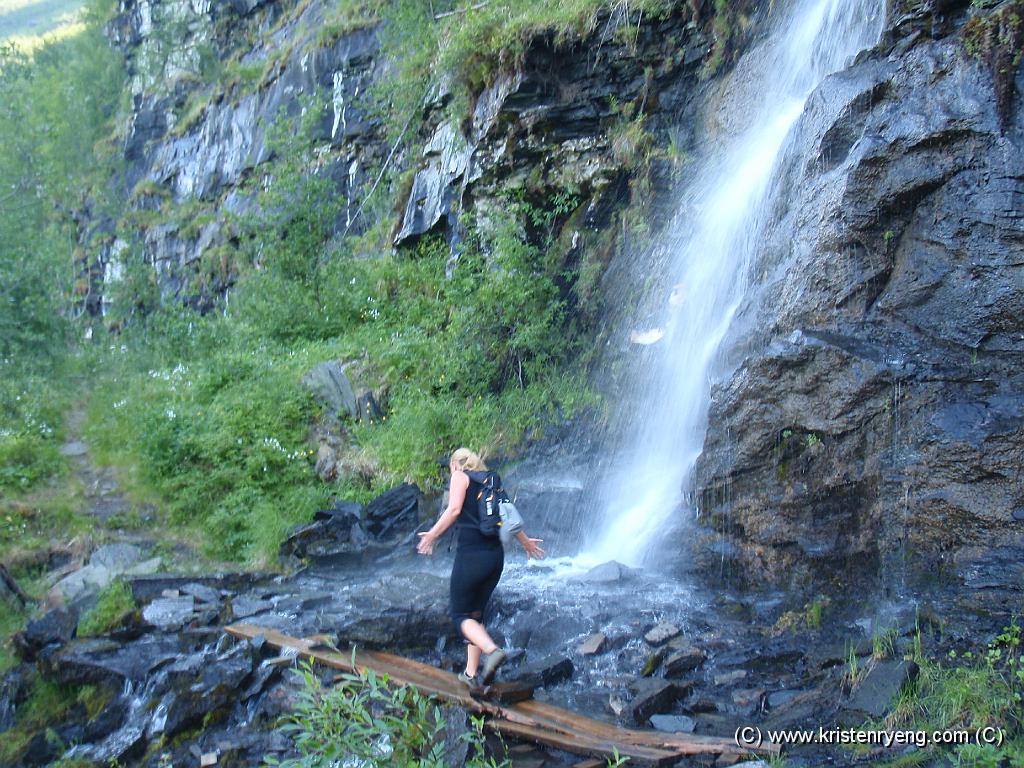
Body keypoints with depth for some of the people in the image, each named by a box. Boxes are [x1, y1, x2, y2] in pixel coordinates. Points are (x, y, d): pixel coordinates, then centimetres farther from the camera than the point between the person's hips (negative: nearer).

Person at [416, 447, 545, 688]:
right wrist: (525, 541, 36)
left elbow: (454, 508, -13)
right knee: (475, 613, 16)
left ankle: (492, 650, -24)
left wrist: (433, 534, -10)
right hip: (496, 555, 7)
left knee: (460, 616, 0)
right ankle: (471, 673, 15)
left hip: (471, 554, -7)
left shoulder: (460, 476, 2)